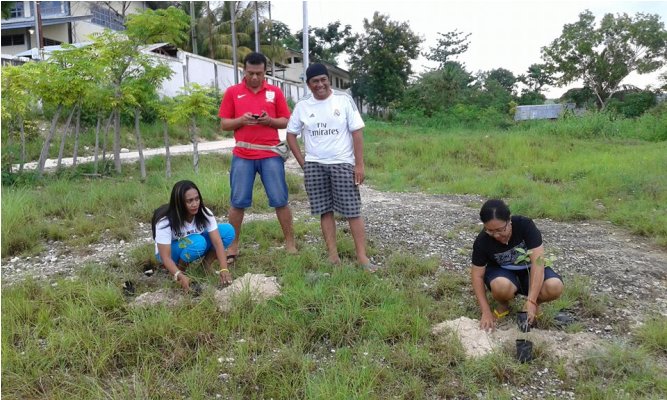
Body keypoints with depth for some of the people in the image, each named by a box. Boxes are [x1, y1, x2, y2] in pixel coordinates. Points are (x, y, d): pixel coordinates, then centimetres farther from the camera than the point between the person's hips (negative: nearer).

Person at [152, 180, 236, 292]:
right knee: (197, 242, -38)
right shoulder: (165, 222, -31)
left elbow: (217, 241, -27)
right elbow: (165, 257, -34)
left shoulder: (204, 213, -22)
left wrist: (224, 269, -40)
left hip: (194, 246, 4)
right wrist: (180, 276, -51)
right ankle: (181, 270, -13)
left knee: (227, 230, -19)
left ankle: (206, 265, -6)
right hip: (171, 252, -4)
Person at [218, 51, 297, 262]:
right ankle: (233, 246, 15)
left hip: (271, 154, 0)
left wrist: (269, 121, -12)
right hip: (242, 156, 0)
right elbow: (224, 124, 5)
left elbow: (285, 122, 7)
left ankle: (290, 243, 14)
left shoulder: (275, 92, 6)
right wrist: (241, 120, -14)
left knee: (280, 200, 2)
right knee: (238, 202, 4)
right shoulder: (232, 92, 5)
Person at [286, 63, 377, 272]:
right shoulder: (302, 105, 3)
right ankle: (333, 254, 11)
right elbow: (291, 134, 10)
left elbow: (357, 132, -5)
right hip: (314, 166, 2)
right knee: (325, 211, 4)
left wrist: (359, 164, -10)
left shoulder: (344, 100, -3)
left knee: (352, 211, -3)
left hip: (343, 163, -2)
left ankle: (362, 256, 1)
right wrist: (302, 162, 2)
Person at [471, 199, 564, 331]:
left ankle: (536, 303, 3)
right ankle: (503, 305, -1)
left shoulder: (525, 225, -27)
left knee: (555, 287, -32)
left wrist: (531, 301, -38)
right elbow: (477, 275, -15)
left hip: (528, 269, 1)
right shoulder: (482, 241, -23)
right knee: (502, 286, -37)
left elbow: (537, 261, -31)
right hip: (502, 271, 0)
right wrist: (486, 312, -23)